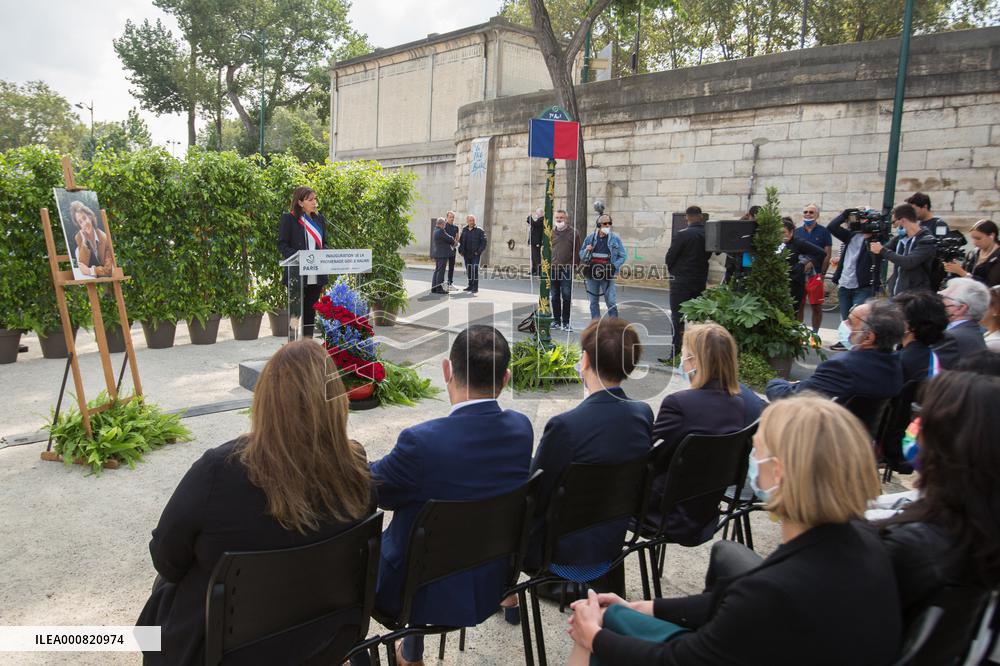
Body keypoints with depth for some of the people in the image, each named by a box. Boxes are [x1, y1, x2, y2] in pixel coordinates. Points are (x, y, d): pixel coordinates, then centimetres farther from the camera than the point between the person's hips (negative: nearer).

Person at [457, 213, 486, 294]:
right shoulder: (464, 230, 11)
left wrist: (479, 251, -14)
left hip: (475, 255, -6)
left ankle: (475, 287, -8)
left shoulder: (479, 231, -4)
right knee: (468, 271, 12)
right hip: (467, 255, 6)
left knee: (475, 270, -12)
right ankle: (470, 286, 23)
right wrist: (461, 250, 7)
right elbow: (461, 241, 19)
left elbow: (484, 242, -8)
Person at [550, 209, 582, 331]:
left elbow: (577, 251, 3)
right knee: (554, 297, 8)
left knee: (567, 297, -4)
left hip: (567, 269, -3)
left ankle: (566, 322, 4)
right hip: (552, 269, 3)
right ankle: (556, 321, 18)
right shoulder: (550, 232, 9)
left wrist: (573, 266, -4)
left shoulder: (573, 233, 1)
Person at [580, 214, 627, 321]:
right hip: (592, 273, 3)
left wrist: (614, 266, -10)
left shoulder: (615, 238, 1)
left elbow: (623, 256, 4)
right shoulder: (590, 237, 7)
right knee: (594, 302, 9)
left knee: (611, 302, -7)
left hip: (608, 275, -3)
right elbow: (581, 255, 13)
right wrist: (587, 250, -9)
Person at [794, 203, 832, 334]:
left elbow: (827, 255, -1)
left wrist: (822, 274, -7)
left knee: (816, 306, 1)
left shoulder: (823, 232, 2)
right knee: (798, 305, 5)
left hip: (815, 275, -3)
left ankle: (814, 333, 10)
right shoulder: (797, 232, 10)